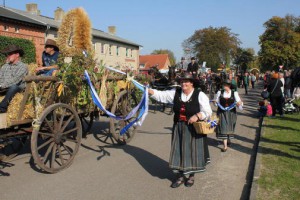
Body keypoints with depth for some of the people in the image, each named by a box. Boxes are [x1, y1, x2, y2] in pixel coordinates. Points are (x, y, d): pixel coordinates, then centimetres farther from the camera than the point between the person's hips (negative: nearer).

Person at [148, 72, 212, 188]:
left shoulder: (200, 95, -8)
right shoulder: (175, 93, 3)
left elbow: (207, 112, -9)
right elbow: (161, 95, 2)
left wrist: (197, 116, -26)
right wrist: (149, 91, -13)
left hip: (193, 130, -3)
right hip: (178, 128, 3)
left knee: (192, 151, 7)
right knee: (179, 151, 7)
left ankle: (191, 176, 28)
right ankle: (180, 176, 24)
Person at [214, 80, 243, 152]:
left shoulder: (234, 93, -3)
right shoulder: (220, 92, -1)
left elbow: (239, 101, -7)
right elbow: (217, 101, 10)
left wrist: (239, 103, -29)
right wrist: (215, 101, -12)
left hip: (231, 113, 1)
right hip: (222, 113, 0)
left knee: (229, 128, 15)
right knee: (223, 128, -5)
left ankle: (228, 139, 46)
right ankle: (225, 146, 3)